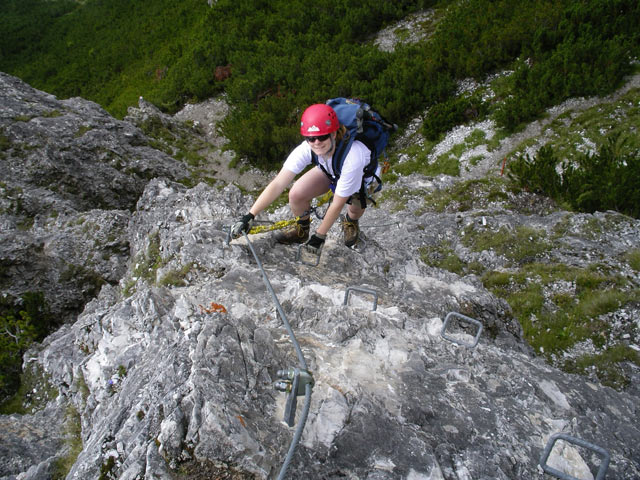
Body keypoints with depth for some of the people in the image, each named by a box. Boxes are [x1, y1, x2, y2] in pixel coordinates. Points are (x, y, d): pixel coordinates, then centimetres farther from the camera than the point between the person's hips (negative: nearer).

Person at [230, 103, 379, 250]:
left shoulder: (352, 156, -44)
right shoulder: (306, 149, -33)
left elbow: (338, 204, -35)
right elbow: (278, 184, -35)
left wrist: (319, 235, -27)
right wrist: (248, 216, -41)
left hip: (364, 173, -2)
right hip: (329, 172, 2)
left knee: (356, 201, -33)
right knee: (296, 195, -22)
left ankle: (351, 222, 6)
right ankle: (302, 229, 10)